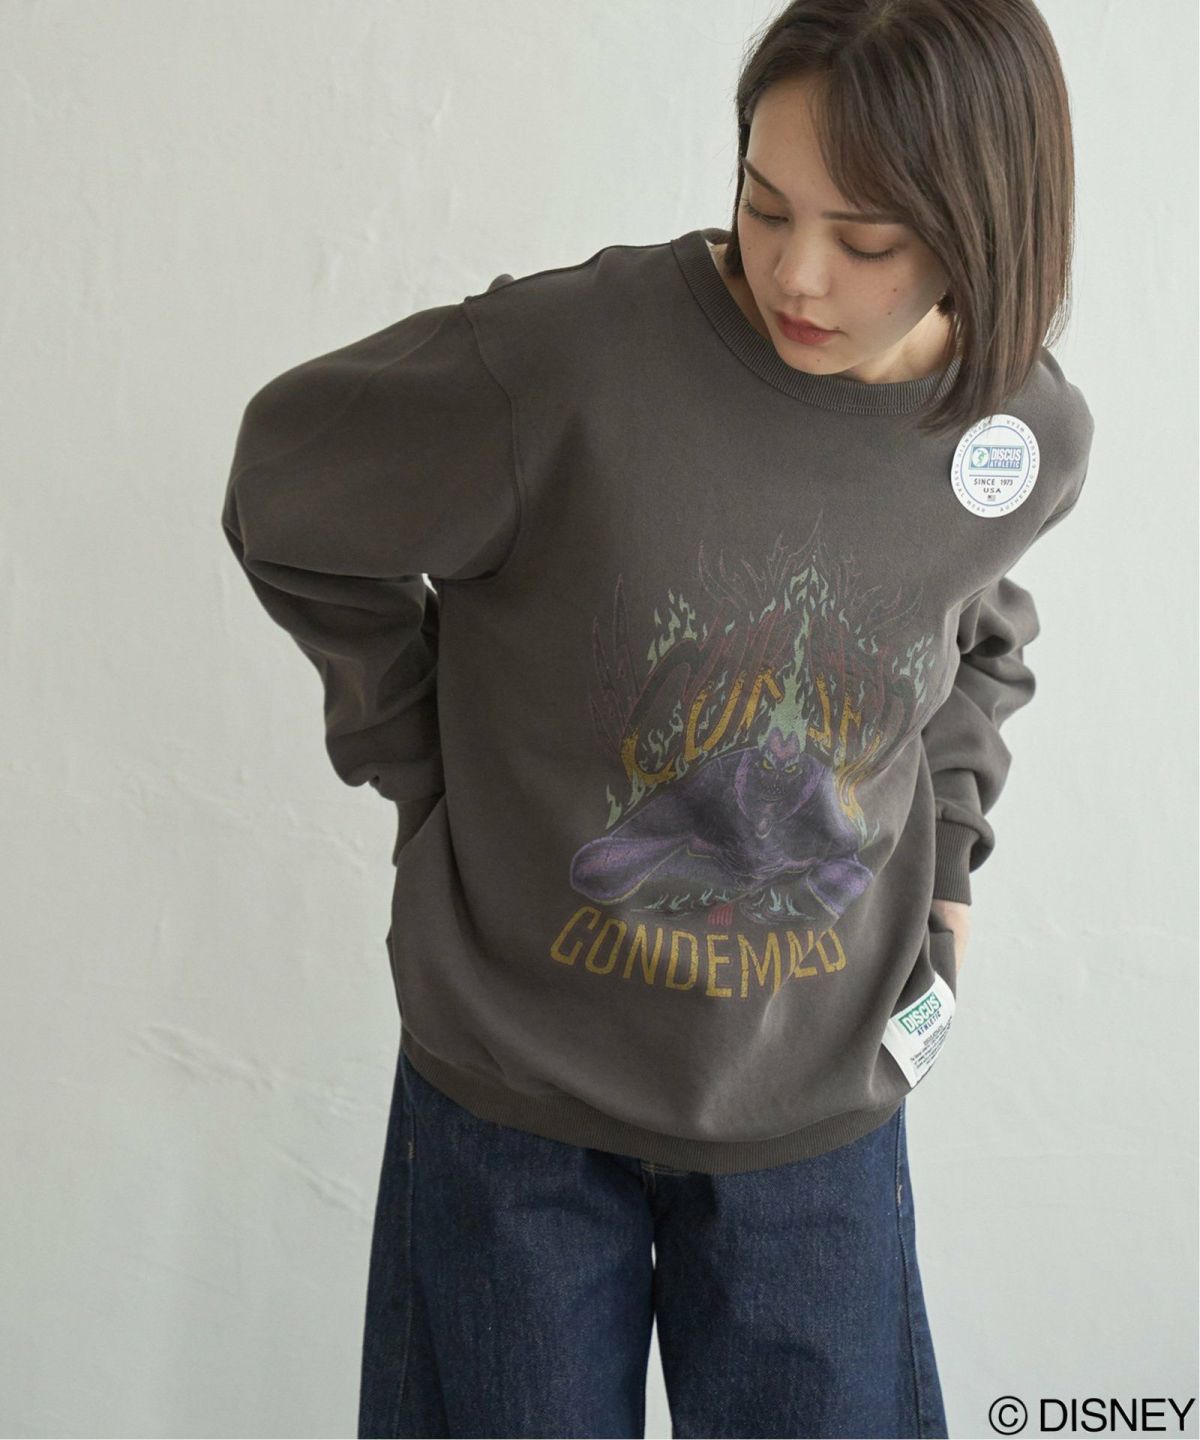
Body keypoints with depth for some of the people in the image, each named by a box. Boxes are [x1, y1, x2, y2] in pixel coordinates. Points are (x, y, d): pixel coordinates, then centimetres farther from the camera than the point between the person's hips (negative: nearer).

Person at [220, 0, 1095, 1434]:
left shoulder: (1036, 440, -7)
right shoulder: (566, 361, -23)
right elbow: (286, 503, -7)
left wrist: (942, 863, 7)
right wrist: (426, 774, -4)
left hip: (824, 1099, 3)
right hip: (514, 1084, -2)